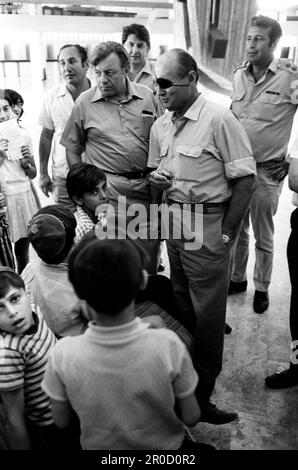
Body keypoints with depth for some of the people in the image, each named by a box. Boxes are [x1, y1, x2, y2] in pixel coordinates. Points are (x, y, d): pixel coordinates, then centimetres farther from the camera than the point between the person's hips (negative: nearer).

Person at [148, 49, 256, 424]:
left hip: (207, 227, -6)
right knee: (182, 304, 17)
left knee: (206, 315, 4)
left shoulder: (219, 120, -14)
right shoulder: (160, 125, 8)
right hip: (173, 224, 7)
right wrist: (157, 180, -6)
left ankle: (200, 396, 20)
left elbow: (245, 180, -13)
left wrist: (226, 234, -13)